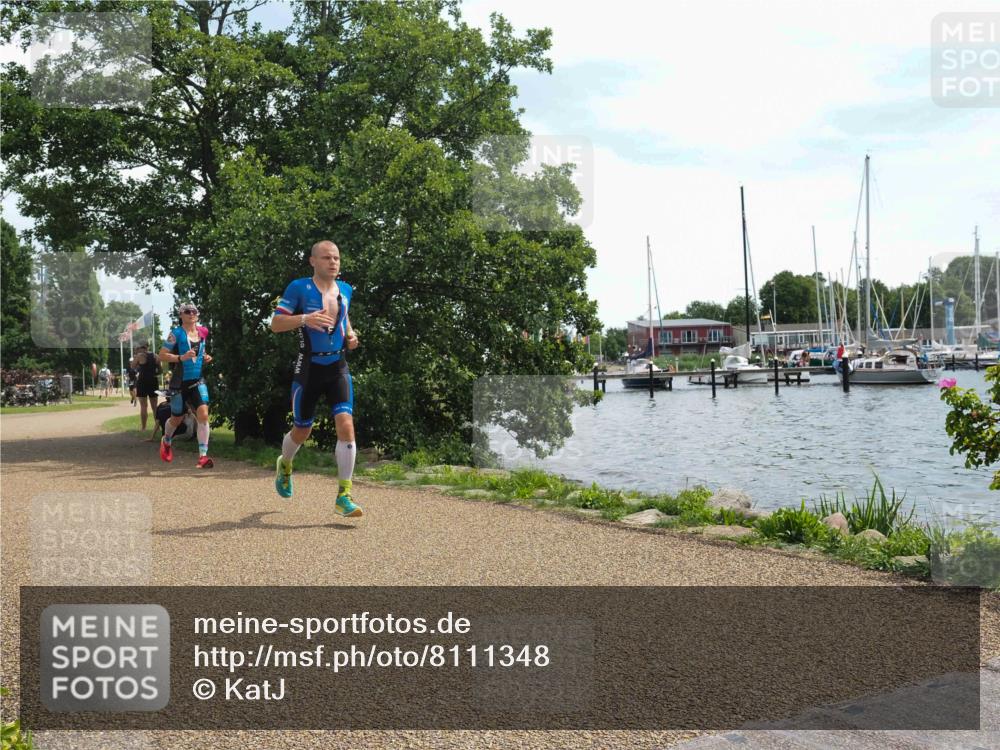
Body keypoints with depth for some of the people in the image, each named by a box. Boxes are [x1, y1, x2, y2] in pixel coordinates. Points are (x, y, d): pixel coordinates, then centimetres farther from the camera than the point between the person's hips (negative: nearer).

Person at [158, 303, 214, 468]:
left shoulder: (202, 332, 7)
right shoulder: (176, 333, -8)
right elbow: (162, 355, -9)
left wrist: (205, 358, 3)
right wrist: (181, 357, -22)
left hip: (197, 381, 3)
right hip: (179, 382, -3)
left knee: (203, 414, -16)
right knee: (177, 418, 12)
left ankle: (203, 456, -14)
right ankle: (166, 441, 47)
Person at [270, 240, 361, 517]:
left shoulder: (345, 290, 9)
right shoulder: (299, 288, -6)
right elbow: (275, 323, -9)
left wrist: (350, 335, 6)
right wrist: (305, 319, -25)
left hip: (338, 367, 3)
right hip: (309, 369, -3)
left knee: (346, 424, -15)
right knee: (302, 431, 10)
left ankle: (344, 496, -10)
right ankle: (284, 465, 46)